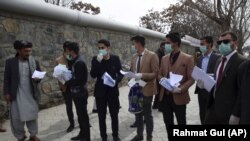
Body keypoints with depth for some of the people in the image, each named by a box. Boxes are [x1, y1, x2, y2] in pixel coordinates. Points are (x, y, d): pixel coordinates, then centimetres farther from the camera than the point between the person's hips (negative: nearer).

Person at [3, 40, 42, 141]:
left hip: (31, 94, 1)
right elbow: (7, 79, 0)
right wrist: (6, 93, -3)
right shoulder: (10, 62, -4)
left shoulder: (34, 62, 0)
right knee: (17, 117, 9)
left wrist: (37, 78, -17)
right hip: (17, 95, -1)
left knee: (32, 115, 9)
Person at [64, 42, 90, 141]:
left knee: (83, 115, 3)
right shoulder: (73, 61, 8)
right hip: (76, 92, 9)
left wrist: (66, 82, -13)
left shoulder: (79, 62, -21)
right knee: (80, 114, 19)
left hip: (80, 93, -9)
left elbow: (78, 80, -25)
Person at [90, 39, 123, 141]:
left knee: (114, 115, 11)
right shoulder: (95, 59, -2)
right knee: (101, 116, 8)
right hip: (100, 91, 0)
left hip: (113, 91, 0)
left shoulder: (115, 58, -1)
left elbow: (120, 73, 3)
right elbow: (93, 75, -12)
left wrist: (116, 81, -17)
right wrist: (98, 61, -23)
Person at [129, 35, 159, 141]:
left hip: (146, 89, -6)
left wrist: (142, 75, -25)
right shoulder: (134, 56, 7)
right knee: (138, 113, 17)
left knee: (147, 114, 8)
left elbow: (156, 73, -15)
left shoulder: (152, 55, -13)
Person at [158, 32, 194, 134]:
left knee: (181, 123, 10)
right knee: (168, 123, 15)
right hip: (165, 96, 5)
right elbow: (160, 74, 16)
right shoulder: (164, 58, 9)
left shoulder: (187, 58, -7)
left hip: (179, 97, -5)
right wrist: (162, 79, -7)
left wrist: (180, 89, -22)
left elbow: (191, 79, -8)